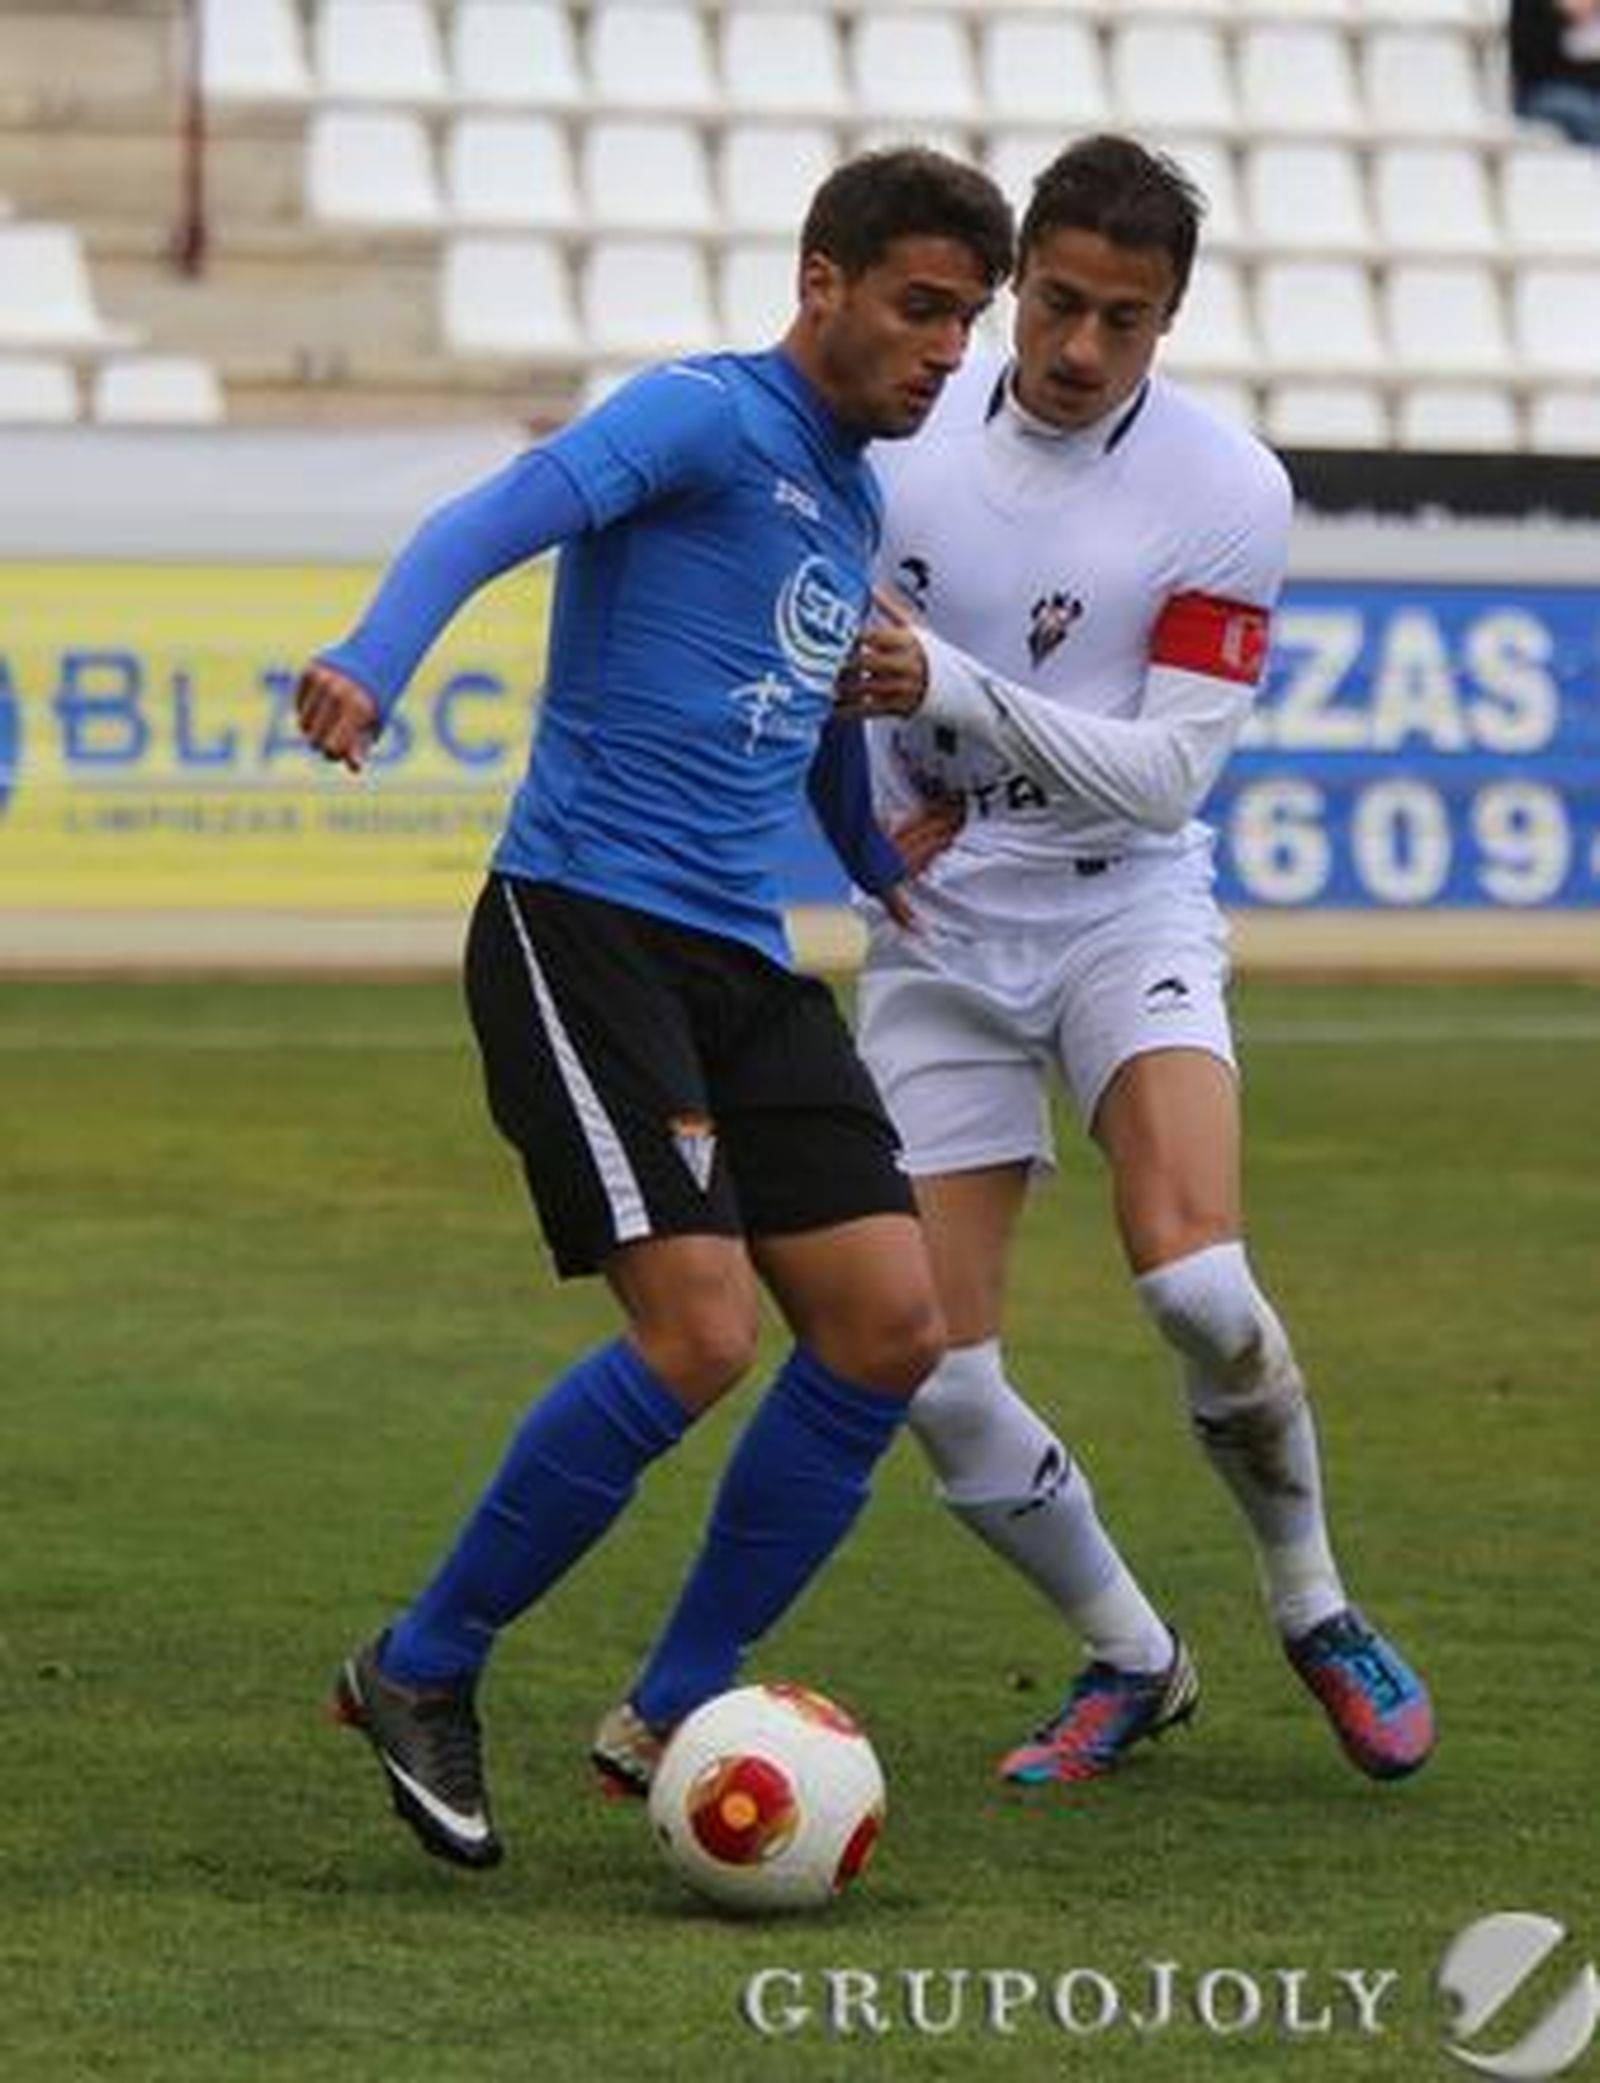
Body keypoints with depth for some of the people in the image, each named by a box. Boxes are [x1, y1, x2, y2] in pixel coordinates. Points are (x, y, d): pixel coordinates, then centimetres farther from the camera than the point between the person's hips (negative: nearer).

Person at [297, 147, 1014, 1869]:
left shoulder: (854, 501, 20)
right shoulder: (702, 415, -6)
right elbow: (503, 515, -25)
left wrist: (892, 867, 45)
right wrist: (371, 665, -42)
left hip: (743, 962, 9)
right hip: (584, 931, -9)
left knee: (888, 1333, -3)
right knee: (698, 1339, -19)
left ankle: (679, 1717, 10)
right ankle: (420, 1677, -1)